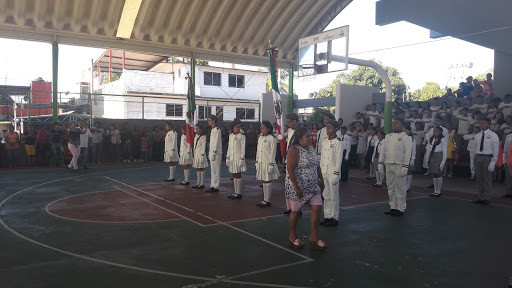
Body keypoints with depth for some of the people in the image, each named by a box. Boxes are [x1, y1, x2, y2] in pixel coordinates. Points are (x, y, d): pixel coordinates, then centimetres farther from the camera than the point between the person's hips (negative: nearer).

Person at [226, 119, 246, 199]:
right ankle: (235, 192, 16)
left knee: (238, 176, -3)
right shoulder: (230, 136, 13)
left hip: (238, 159, -6)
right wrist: (227, 157, 15)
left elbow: (243, 148, -8)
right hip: (232, 159, 6)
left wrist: (242, 159, -13)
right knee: (234, 176, 10)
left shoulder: (242, 136, -5)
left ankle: (239, 193, 3)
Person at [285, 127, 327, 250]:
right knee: (296, 211, 6)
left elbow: (317, 166, 17)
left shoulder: (311, 149, 8)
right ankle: (293, 237, 26)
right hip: (297, 187, -7)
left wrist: (321, 181, 14)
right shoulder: (294, 150, -17)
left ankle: (314, 238, 14)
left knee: (317, 208, 1)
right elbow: (290, 169, -22)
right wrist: (297, 188, -24)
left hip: (312, 186, 7)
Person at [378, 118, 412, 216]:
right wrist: (380, 163, 8)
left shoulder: (406, 137, -4)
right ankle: (393, 207, 21)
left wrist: (405, 167, -16)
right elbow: (382, 150, 15)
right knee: (390, 187, 11)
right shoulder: (388, 136, 14)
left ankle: (400, 209, 9)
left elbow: (408, 153, -10)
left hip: (399, 166, -6)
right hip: (388, 165, 6)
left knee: (399, 188, -1)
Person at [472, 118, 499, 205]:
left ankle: (486, 198, 13)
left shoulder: (493, 135, -6)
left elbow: (496, 150, -8)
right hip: (477, 158, 5)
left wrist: (492, 163, -14)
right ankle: (480, 197, 21)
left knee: (487, 179, 2)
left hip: (487, 158, -5)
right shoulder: (477, 136, 10)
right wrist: (474, 160, 7)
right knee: (479, 179, 11)